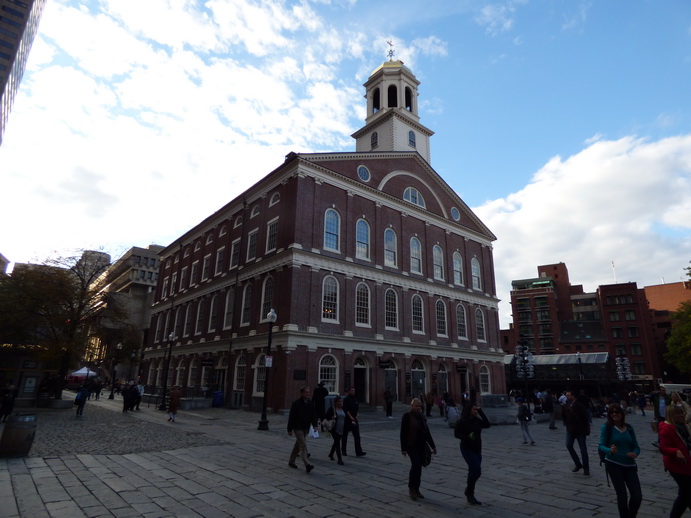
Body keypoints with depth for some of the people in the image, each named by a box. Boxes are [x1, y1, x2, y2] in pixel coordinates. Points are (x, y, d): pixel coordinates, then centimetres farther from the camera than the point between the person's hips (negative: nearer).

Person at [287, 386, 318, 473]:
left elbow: (313, 415, 5)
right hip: (298, 428, -6)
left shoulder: (310, 403, 3)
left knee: (298, 445, 17)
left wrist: (314, 425, -10)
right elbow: (291, 417, -8)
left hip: (306, 428, 6)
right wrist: (289, 429, -8)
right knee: (303, 446, -12)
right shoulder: (296, 403, -11)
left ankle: (291, 461, 33)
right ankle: (307, 465, -17)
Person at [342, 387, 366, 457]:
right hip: (347, 419, -5)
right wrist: (351, 417, -19)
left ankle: (359, 452, -2)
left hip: (354, 419, 5)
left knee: (357, 436, -1)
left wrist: (356, 416, 4)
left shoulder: (355, 399, 9)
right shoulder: (346, 399, -11)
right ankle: (343, 451, 22)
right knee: (345, 435, 8)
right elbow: (345, 409, -16)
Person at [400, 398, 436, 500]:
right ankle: (411, 488, -3)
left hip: (421, 446, 6)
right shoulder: (407, 416, -9)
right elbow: (403, 433, -11)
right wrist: (403, 448, -15)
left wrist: (432, 446, 14)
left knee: (419, 467, 9)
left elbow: (427, 431, 16)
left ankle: (416, 489, 20)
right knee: (416, 464, -17)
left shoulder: (421, 416, 10)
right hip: (411, 445, -6)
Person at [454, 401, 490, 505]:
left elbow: (487, 424, -7)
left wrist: (481, 412, -10)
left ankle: (470, 496, 25)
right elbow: (456, 434, -11)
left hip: (477, 449, 6)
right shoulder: (462, 421, -13)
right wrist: (467, 437, -28)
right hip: (467, 449, -6)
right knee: (477, 470, -15)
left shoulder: (477, 420, 5)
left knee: (473, 472, 12)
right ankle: (469, 492, 5)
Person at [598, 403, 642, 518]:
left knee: (637, 496, 3)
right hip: (613, 464, -4)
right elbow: (600, 446, -13)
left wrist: (635, 453, -16)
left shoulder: (629, 428, 3)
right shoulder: (606, 427, -9)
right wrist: (610, 450, -33)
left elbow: (636, 446, 6)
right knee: (622, 495, -3)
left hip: (629, 465, 4)